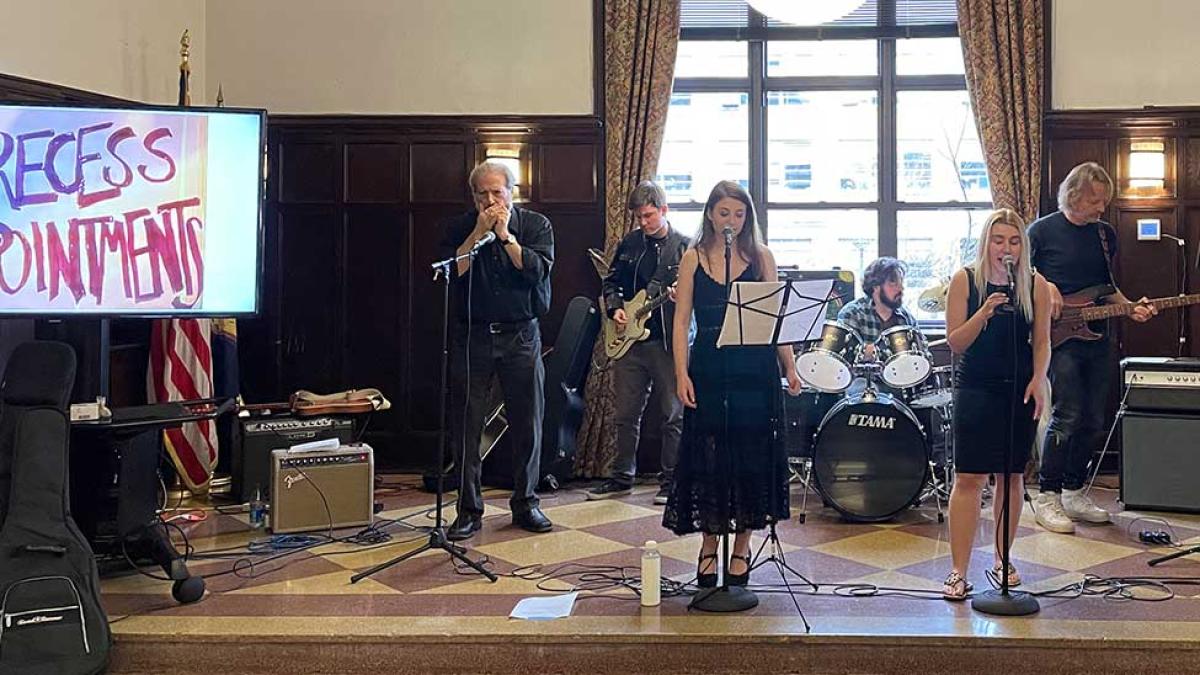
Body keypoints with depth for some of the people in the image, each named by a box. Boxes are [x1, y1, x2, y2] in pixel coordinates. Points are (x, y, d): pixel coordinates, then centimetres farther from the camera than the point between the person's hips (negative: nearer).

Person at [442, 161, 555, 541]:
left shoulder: (535, 225, 3)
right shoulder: (461, 228, 5)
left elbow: (539, 270, -13)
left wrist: (505, 235, -15)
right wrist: (479, 232, -13)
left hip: (521, 337, 0)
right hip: (473, 336, 0)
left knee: (527, 424, 4)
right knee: (466, 427, -1)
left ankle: (525, 504, 18)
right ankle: (469, 510, 9)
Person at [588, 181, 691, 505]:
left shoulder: (685, 246, -2)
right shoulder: (629, 244, 11)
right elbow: (610, 282, 18)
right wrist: (615, 307, 1)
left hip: (669, 341, -4)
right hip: (628, 339, 4)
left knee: (673, 415, 3)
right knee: (625, 414, 10)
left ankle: (671, 481, 15)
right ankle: (622, 477, 23)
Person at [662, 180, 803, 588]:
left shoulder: (761, 256, 6)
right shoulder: (693, 259, 4)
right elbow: (681, 321, 1)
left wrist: (789, 367, -4)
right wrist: (681, 374, -8)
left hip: (755, 371, 1)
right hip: (709, 370, 0)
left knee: (751, 456, 5)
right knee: (708, 457, 3)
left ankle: (741, 546, 20)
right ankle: (709, 544, 19)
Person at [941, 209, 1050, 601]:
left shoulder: (1035, 286, 4)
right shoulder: (965, 281, -2)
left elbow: (1042, 342, 9)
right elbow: (955, 343, -5)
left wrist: (1038, 380, -7)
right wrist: (984, 313, -20)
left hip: (1021, 391, 3)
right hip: (975, 390, -2)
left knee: (1012, 477, 10)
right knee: (968, 479, -6)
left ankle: (1002, 560, 25)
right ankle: (958, 572, -2)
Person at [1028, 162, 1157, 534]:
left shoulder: (1106, 233, 13)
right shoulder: (1043, 230, -4)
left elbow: (1107, 286, 21)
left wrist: (1130, 307, 4)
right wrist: (1045, 287, -14)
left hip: (1096, 338, 6)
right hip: (1059, 337, -6)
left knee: (1093, 420, 8)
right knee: (1067, 415, -13)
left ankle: (1074, 492, 21)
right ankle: (1047, 497, -3)